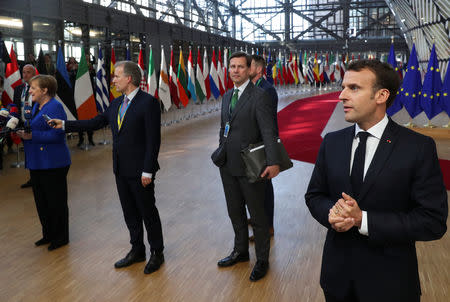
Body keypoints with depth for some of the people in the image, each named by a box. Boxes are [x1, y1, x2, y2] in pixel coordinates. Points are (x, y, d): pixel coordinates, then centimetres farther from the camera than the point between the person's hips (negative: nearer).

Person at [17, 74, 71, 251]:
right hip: (36, 162, 10)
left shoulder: (55, 107, -16)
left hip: (53, 164, -10)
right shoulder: (36, 106, 14)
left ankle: (61, 237, 17)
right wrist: (22, 129, -1)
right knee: (41, 200, 17)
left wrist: (31, 135, -24)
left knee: (56, 201, 3)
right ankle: (48, 234, 31)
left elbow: (57, 135, -24)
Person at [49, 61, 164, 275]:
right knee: (130, 213, 17)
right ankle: (137, 250, 32)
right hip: (121, 169, 8)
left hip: (140, 171, -7)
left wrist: (148, 171, -19)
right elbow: (95, 123, 18)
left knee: (148, 212, 6)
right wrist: (64, 125, 15)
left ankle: (157, 253, 22)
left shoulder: (148, 102, -15)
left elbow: (153, 139, -17)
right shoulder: (116, 104, 10)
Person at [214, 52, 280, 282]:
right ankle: (241, 251, 38)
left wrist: (273, 162, -29)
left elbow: (269, 131, -20)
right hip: (228, 166, 7)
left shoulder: (259, 96, -13)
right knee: (235, 212, 19)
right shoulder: (227, 96, 11)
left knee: (257, 216, 6)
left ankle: (262, 260, 22)